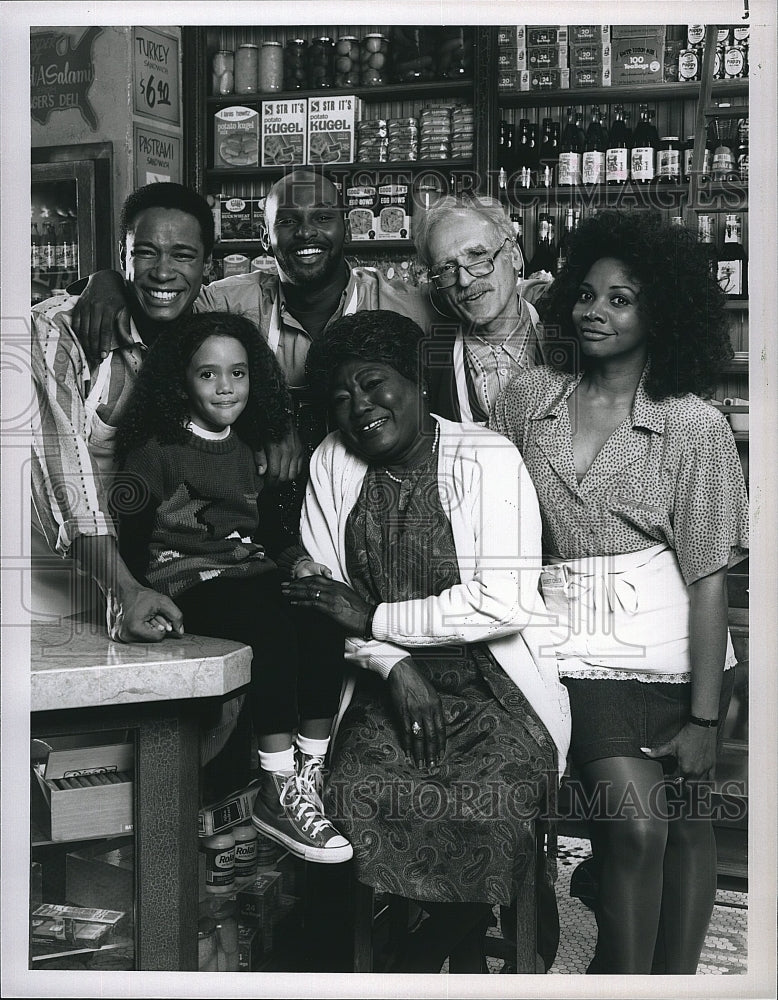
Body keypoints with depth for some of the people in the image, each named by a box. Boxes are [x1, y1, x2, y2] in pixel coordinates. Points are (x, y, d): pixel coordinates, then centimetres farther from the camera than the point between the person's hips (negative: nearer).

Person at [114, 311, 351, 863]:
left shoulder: (243, 450, 22)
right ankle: (278, 794, -32)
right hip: (187, 585, -6)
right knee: (270, 617, -36)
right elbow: (131, 539, -3)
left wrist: (296, 559, 9)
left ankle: (311, 775, -23)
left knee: (320, 610, -26)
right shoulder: (155, 450, 2)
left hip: (249, 575, 6)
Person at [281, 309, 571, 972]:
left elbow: (506, 603, -17)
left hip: (495, 687, -3)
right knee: (355, 795, -22)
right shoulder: (333, 462, 7)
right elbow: (327, 591, 4)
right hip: (388, 681, 4)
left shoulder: (488, 458, -8)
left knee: (483, 804, -27)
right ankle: (459, 955, 4)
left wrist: (374, 618, -12)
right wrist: (396, 667, -12)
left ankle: (442, 945, 6)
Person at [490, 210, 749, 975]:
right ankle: (625, 976, 7)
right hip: (581, 647, 0)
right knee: (635, 822, -14)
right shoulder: (526, 400, 5)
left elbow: (708, 577, -5)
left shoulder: (695, 426, -2)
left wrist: (704, 718, -7)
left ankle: (677, 976, 28)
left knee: (684, 820, 6)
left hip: (678, 652, 0)